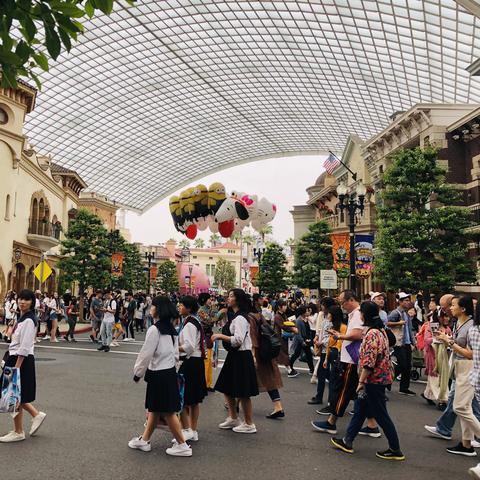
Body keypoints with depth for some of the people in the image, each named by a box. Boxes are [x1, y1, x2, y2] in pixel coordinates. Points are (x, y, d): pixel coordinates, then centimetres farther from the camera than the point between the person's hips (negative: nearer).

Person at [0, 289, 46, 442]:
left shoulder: (29, 321, -18)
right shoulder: (22, 318, 11)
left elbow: (24, 347, -21)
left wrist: (17, 367, -22)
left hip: (22, 360, -9)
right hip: (14, 358, 9)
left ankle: (18, 432, 18)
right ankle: (36, 414, 25)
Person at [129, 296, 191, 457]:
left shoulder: (154, 329, -19)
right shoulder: (172, 329, 6)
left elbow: (146, 354, -16)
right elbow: (175, 354, 11)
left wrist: (137, 373, -3)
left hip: (159, 375, -9)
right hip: (170, 372, 9)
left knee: (167, 412, 3)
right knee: (154, 409, 19)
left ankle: (182, 445, 11)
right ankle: (144, 440, 32)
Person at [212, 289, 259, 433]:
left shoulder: (240, 318, -18)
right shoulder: (236, 317, 12)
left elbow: (238, 340, -26)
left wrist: (220, 336, -20)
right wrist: (221, 336, 12)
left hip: (241, 357, -10)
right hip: (235, 356, 10)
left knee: (242, 393, 1)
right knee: (227, 388, 18)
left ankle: (249, 424, 16)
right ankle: (233, 418, 33)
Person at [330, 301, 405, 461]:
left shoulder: (372, 333, -22)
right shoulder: (381, 330, 9)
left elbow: (368, 362, -25)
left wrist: (361, 381, -18)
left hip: (373, 380, -10)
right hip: (379, 378, 10)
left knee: (381, 416, 3)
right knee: (359, 410, 16)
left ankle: (395, 450, 16)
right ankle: (347, 441, 26)